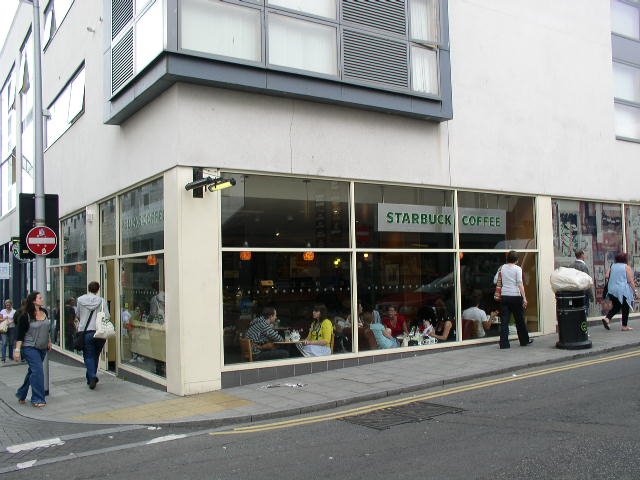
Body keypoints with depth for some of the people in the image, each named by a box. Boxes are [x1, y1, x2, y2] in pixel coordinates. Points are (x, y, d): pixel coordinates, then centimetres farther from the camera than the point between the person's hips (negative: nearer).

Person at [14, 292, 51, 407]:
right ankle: (37, 399, -5)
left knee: (32, 371, 15)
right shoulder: (25, 316, -14)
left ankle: (21, 395, 32)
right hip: (30, 347, -7)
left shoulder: (44, 312, 5)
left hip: (42, 348, 7)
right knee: (37, 371, -13)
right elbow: (20, 334, -13)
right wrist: (17, 349, -17)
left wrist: (49, 342, 21)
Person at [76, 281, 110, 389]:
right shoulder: (102, 301, -2)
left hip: (85, 332, -1)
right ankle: (91, 378, 23)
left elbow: (78, 316, 13)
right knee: (95, 355, 16)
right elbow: (107, 317, -6)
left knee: (88, 356, 5)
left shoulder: (80, 300, 1)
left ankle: (92, 377, -12)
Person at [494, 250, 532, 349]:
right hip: (515, 296, -3)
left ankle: (504, 343, -3)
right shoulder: (517, 269, -5)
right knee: (520, 320, 12)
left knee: (504, 320, 1)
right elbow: (520, 284, -11)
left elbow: (495, 281, 9)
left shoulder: (502, 268, 6)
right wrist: (524, 297, -11)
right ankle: (524, 340, 26)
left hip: (504, 296, 3)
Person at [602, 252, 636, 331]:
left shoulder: (612, 266, 7)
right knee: (625, 308, 6)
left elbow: (606, 276, 5)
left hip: (612, 291, 5)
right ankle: (624, 326, 10)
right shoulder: (627, 267, -8)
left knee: (616, 307, 15)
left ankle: (607, 318, -6)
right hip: (623, 291, -5)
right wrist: (634, 290, -5)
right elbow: (630, 281, -10)